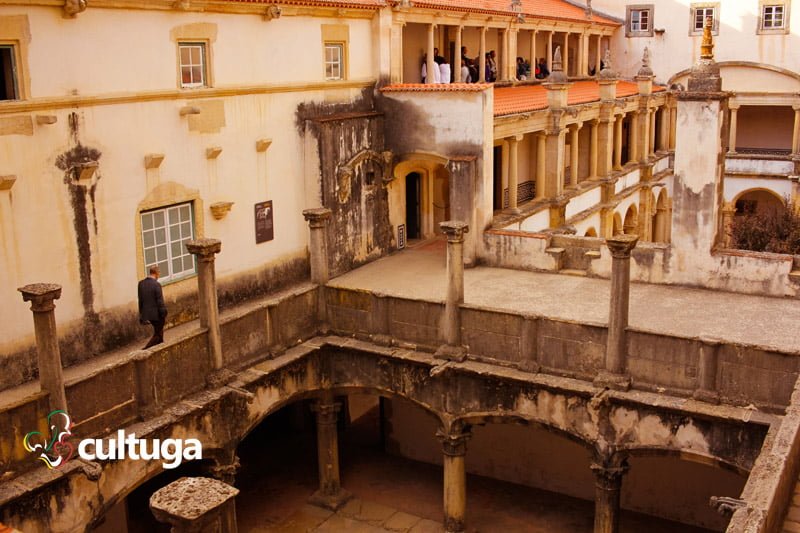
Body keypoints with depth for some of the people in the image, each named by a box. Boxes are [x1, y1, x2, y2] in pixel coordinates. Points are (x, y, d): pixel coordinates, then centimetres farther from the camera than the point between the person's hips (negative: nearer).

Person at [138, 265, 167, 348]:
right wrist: (164, 314, -8)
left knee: (159, 332, 21)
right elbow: (160, 302, -17)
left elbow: (140, 300, 9)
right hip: (156, 314, -7)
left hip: (147, 314, 7)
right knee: (157, 335, 5)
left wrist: (141, 314, 16)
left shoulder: (141, 283, 2)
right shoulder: (156, 284, -19)